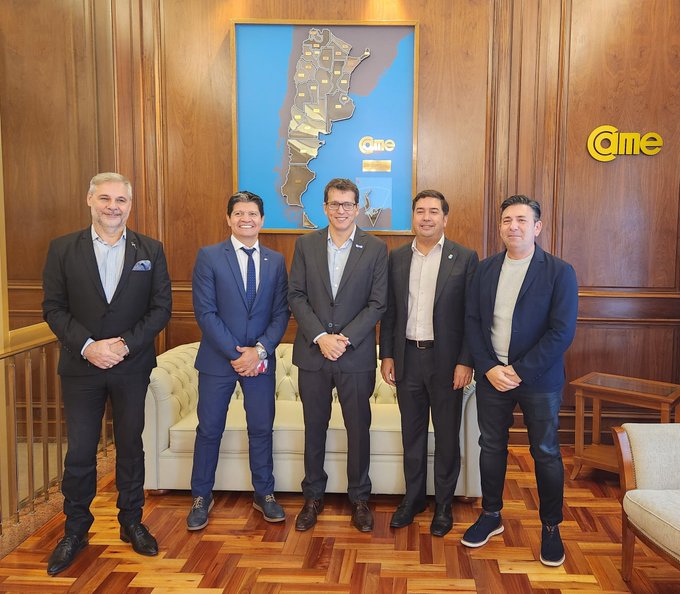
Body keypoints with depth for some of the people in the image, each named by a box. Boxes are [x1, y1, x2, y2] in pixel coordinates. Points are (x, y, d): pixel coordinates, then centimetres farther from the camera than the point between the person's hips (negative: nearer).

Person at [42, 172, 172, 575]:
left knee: (130, 446, 12)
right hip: (81, 366, 0)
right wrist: (87, 346, -16)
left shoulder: (150, 250, 1)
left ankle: (132, 522, 28)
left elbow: (162, 307, -2)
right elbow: (54, 308, -2)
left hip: (132, 366, 1)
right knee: (80, 451, 6)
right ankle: (75, 530, 24)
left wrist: (125, 344, -13)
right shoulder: (63, 249, 0)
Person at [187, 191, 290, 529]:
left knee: (262, 429, 10)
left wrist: (259, 350, -13)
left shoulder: (276, 261, 5)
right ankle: (201, 498, 24)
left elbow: (281, 313, 1)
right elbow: (205, 312, -9)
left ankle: (264, 494, 27)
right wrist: (236, 354, -15)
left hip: (261, 359, 2)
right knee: (209, 430, 8)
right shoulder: (209, 257, -3)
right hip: (217, 359, -2)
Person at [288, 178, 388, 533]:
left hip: (356, 356, -1)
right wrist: (320, 337, -12)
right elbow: (296, 296, 0)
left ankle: (359, 498, 24)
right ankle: (313, 497, 27)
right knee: (314, 427, 12)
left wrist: (345, 338, -13)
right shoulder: (306, 244, 4)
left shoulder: (376, 249, 0)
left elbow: (377, 303, -4)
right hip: (313, 353, 2)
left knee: (358, 428, 7)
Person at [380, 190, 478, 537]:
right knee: (412, 432, 14)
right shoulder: (397, 258, 6)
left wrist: (465, 362, -11)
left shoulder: (465, 258, -4)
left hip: (446, 359, -3)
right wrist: (387, 355, 4)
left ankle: (443, 504, 25)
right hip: (407, 358, 3)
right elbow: (389, 310, 8)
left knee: (447, 434, 9)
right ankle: (413, 498, 30)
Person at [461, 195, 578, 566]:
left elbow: (562, 332, -14)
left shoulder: (559, 272, -8)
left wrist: (520, 371, -17)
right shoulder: (485, 269, 5)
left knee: (546, 453, 8)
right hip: (492, 375, 4)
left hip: (539, 380, -3)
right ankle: (490, 516, 31)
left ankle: (551, 527, 26)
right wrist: (489, 368, -10)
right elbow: (472, 322, 3)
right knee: (491, 446, 14)